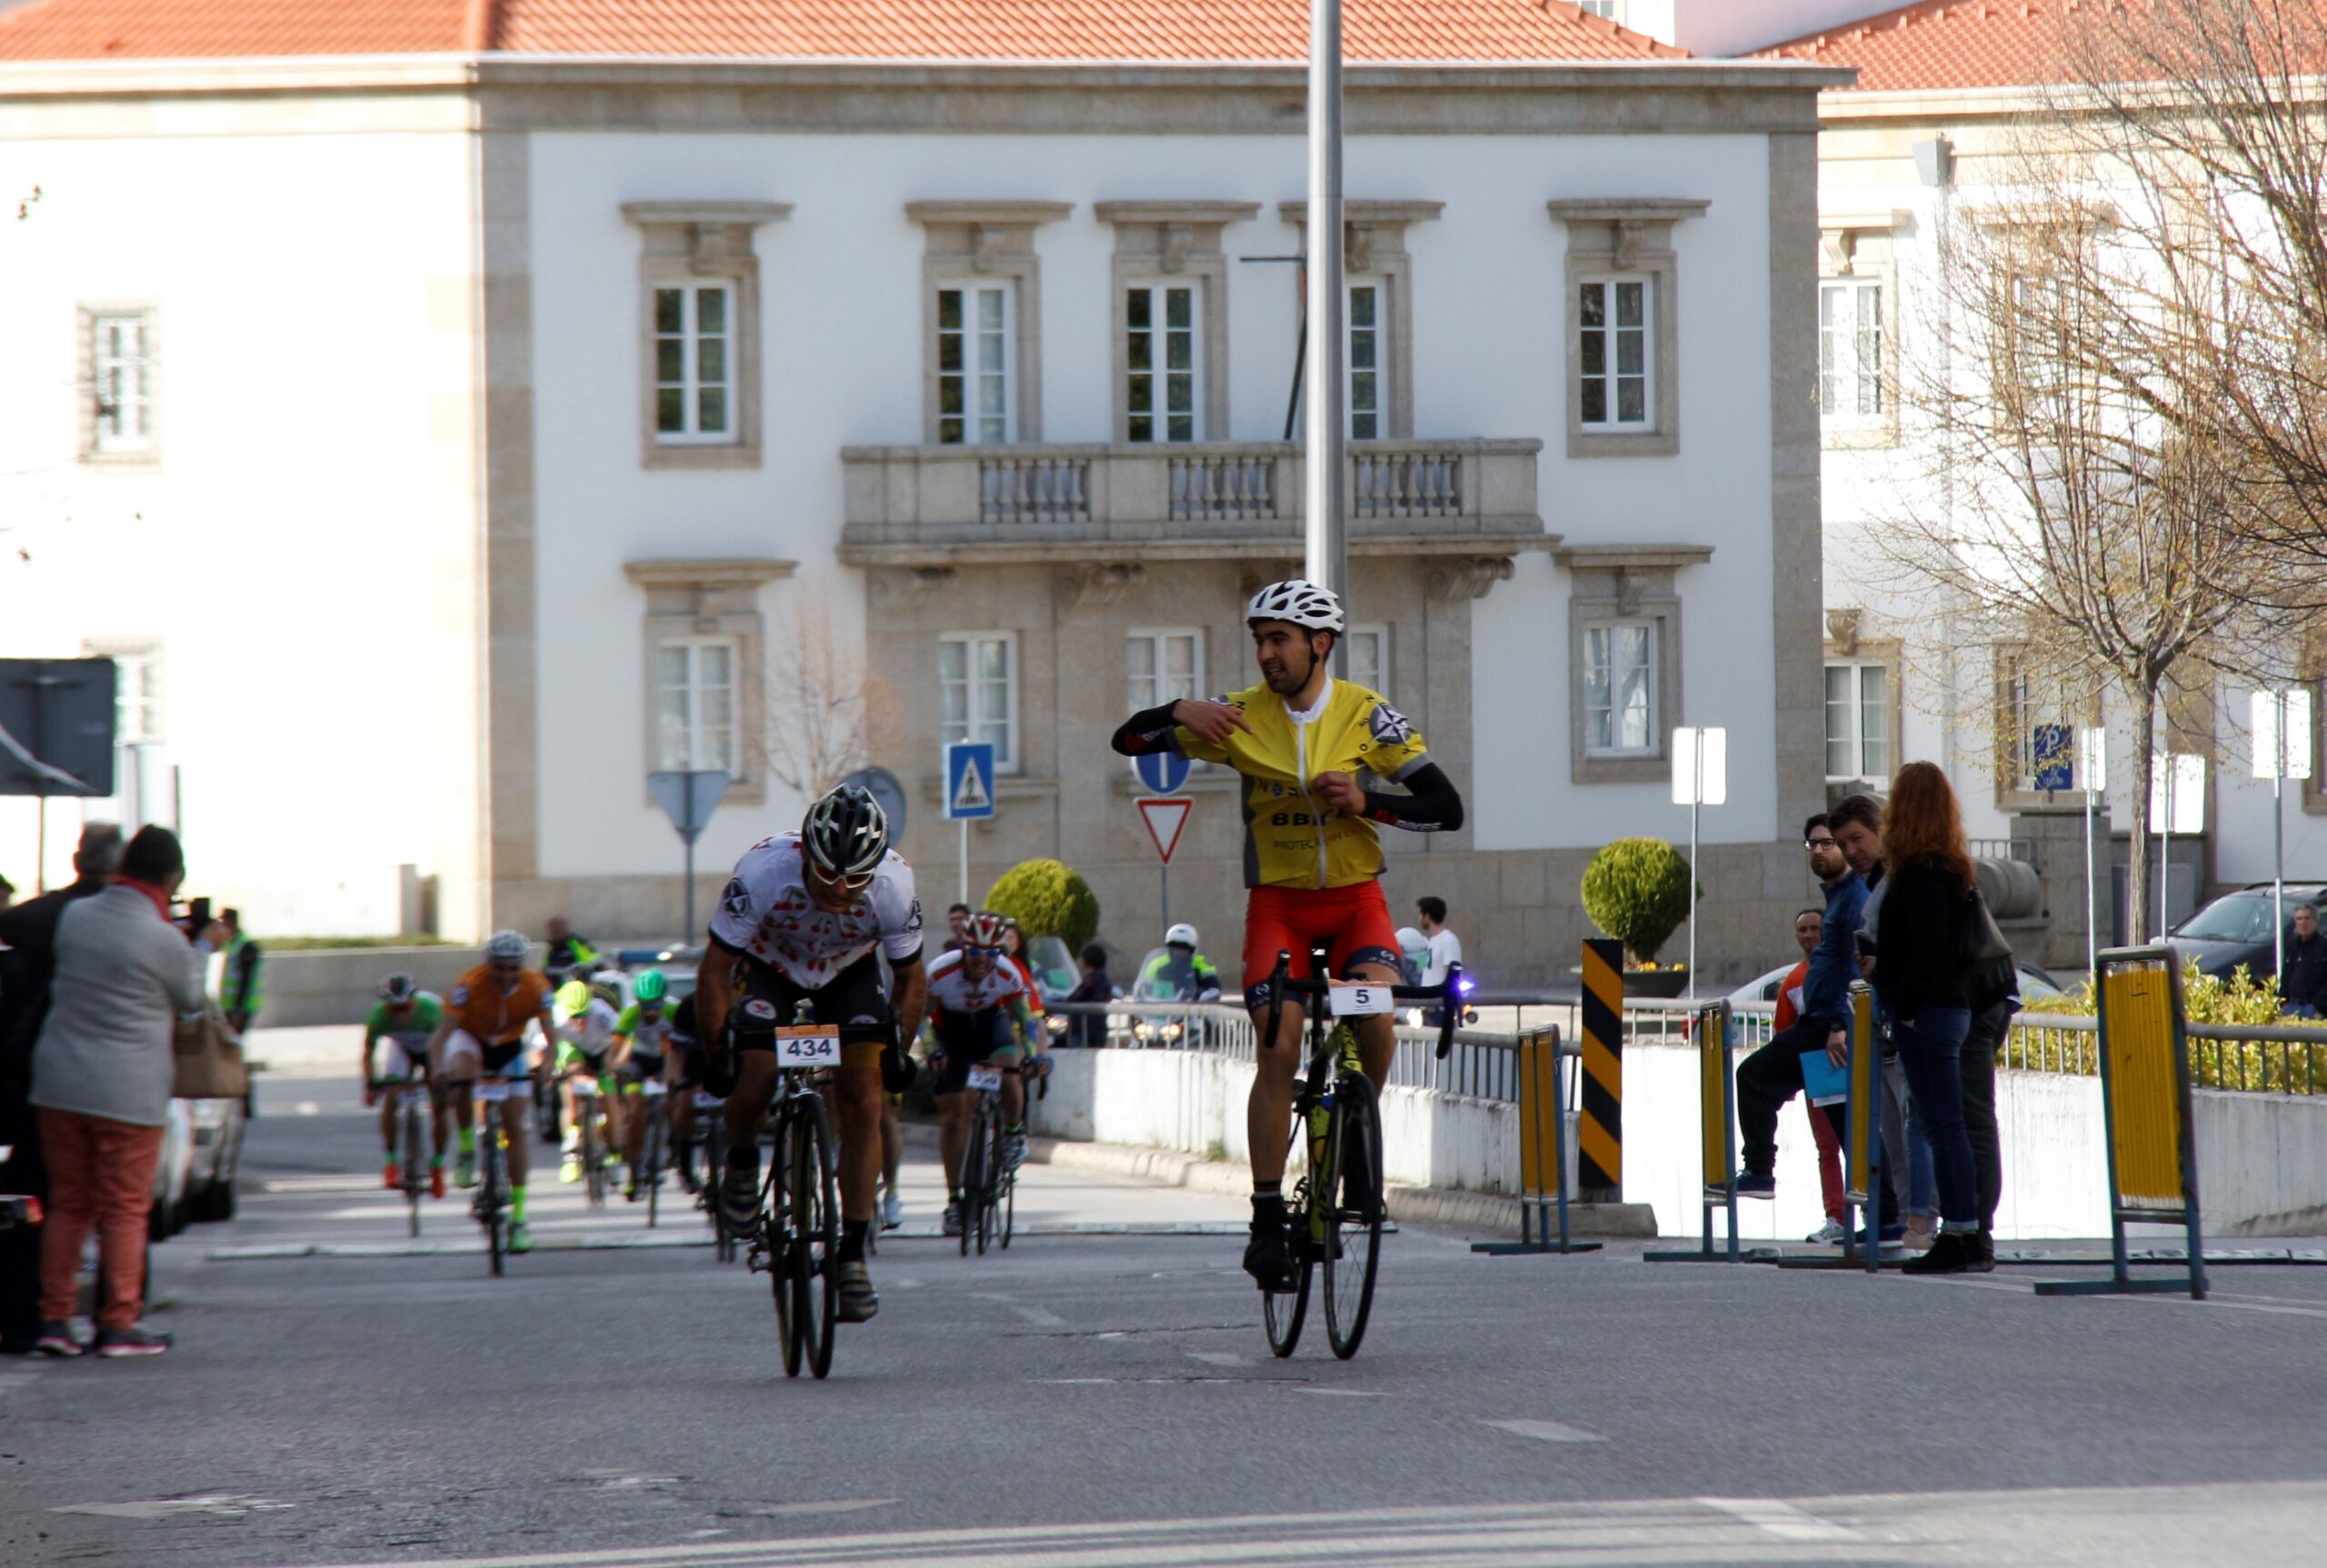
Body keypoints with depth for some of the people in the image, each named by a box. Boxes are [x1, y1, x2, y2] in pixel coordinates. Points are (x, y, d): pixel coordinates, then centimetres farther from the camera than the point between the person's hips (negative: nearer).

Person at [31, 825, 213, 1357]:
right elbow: (189, 1000, 1)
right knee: (125, 1209, 4)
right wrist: (204, 948, 19)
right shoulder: (161, 940, -15)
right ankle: (117, 1326, 6)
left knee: (68, 1203, 12)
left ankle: (54, 1318, 10)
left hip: (59, 1081, 5)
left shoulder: (75, 916, 2)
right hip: (129, 1089, -5)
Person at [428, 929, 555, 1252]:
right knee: (462, 1073, -39)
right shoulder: (471, 985, -33)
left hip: (509, 1047, 2)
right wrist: (440, 1069, -53)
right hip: (470, 1038, -2)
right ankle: (466, 1147, -17)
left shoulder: (536, 987, -26)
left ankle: (519, 1217, 4)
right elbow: (441, 1035, -35)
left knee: (515, 1128, -4)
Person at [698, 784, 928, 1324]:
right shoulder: (764, 873, -37)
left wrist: (898, 1050, -16)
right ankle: (741, 1163, 8)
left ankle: (853, 1254, -8)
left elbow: (911, 978, -12)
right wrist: (716, 1051, -25)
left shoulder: (893, 887, -32)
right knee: (755, 1076, -26)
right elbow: (714, 971, -24)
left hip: (849, 974, 1)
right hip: (770, 968, -1)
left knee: (862, 1102, -15)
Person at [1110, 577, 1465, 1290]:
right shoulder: (1242, 717, -5)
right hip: (1278, 902, 0)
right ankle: (1268, 1218, -6)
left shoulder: (1368, 715, -8)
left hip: (1356, 897, 0)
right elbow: (1128, 740, -3)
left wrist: (1365, 801, -24)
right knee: (1279, 1051, -13)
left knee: (1376, 1003, -28)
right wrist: (1180, 715, -23)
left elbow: (1446, 808, -9)